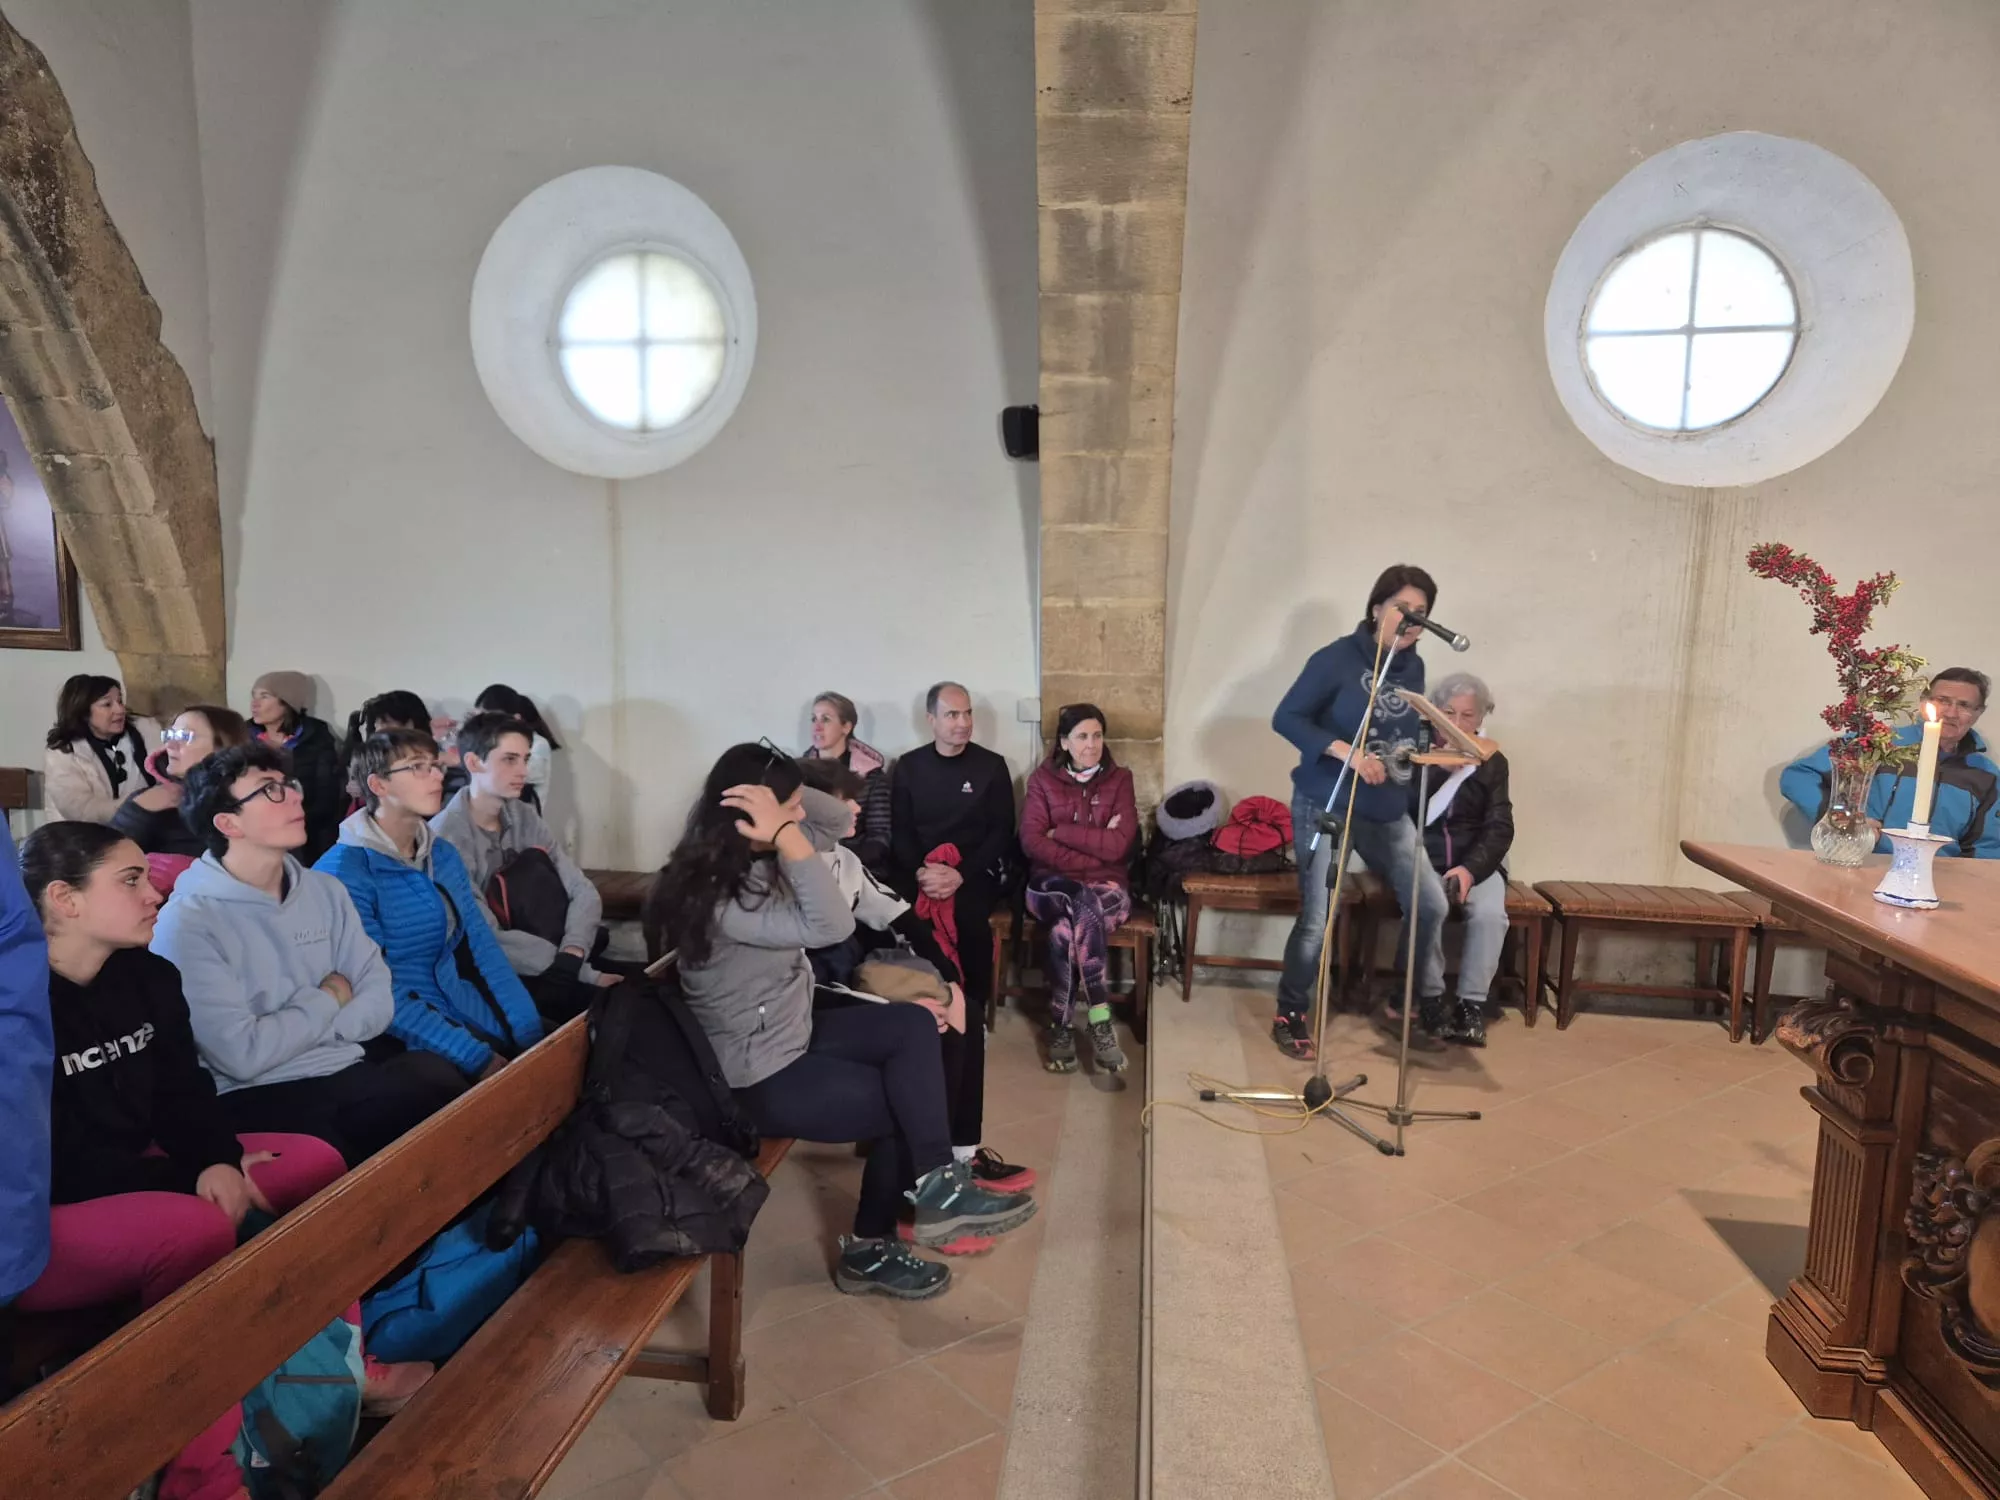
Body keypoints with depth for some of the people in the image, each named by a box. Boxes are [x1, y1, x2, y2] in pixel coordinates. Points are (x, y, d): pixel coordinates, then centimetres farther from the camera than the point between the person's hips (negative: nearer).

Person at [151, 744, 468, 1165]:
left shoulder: (325, 890, 11)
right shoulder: (188, 921, -8)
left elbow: (379, 998, 6)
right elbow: (244, 1054, -15)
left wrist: (295, 1029, -9)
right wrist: (327, 1001, -1)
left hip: (353, 1066, 6)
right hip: (261, 1096, -5)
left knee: (441, 1079, -25)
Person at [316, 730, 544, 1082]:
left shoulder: (444, 856, 9)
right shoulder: (342, 874, -14)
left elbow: (481, 947, 6)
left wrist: (531, 1034, -6)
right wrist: (476, 1056, -23)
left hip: (465, 1012, 7)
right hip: (402, 1038, -7)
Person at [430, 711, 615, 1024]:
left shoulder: (524, 817, 2)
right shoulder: (446, 837, -18)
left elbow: (584, 892, -3)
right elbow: (487, 940, -22)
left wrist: (571, 955, -22)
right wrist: (587, 974, -23)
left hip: (532, 959, 6)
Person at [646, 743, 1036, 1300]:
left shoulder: (755, 861, 0)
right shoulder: (718, 898, -30)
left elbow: (835, 821, 9)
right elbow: (831, 926, -37)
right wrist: (787, 834, -41)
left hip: (792, 1034, 9)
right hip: (757, 1078, -9)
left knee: (914, 1024, -3)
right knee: (905, 1102, -2)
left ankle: (933, 1185, 1)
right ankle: (870, 1251, 13)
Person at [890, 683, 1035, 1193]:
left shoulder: (991, 766, 9)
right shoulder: (909, 767, 14)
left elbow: (1002, 834, 2)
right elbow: (899, 832, 8)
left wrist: (960, 874, -13)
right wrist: (920, 871, -12)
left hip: (974, 880, 0)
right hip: (921, 880, 0)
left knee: (968, 998, -16)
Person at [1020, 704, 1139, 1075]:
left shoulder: (1119, 779, 4)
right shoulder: (1043, 779, 5)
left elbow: (1118, 846, -9)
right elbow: (1032, 842, -7)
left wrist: (1061, 831, -7)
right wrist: (1094, 844, -13)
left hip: (1106, 887, 0)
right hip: (1052, 883, 0)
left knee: (1065, 928, -33)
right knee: (1085, 907, -35)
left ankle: (1061, 1027, -27)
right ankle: (1099, 1021, -29)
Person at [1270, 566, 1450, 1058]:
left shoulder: (1414, 668, 6)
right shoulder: (1338, 658, -12)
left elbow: (1409, 734, 16)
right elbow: (1286, 718, -15)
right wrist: (1345, 751, -25)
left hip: (1387, 811, 6)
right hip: (1324, 805, -6)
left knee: (1430, 903, 5)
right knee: (1317, 917, -5)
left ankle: (1426, 1002, 27)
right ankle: (1290, 1016, 14)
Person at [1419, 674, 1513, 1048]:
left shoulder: (1493, 762, 8)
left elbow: (1499, 828, -1)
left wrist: (1469, 868, -18)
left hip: (1476, 862, 2)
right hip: (1422, 861, -1)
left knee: (1490, 913, -29)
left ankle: (1472, 1004, -18)